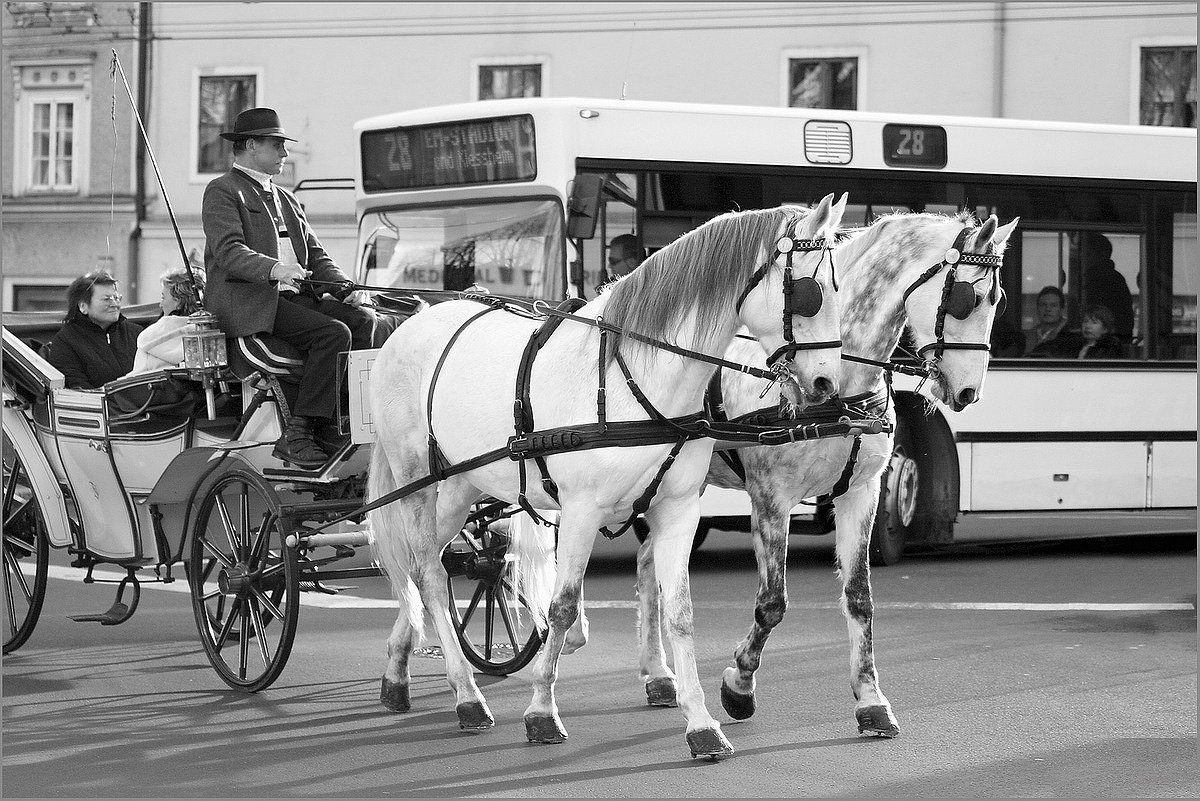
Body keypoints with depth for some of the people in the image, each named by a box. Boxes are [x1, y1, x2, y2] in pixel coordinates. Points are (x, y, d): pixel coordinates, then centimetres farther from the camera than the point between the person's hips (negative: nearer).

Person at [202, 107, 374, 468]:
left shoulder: (286, 199, 27)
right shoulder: (222, 191, 1)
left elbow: (316, 255, 21)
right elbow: (229, 251, -15)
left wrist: (347, 287, 1)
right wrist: (274, 269, -34)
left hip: (293, 296, 8)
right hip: (243, 300, -8)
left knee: (362, 319, -15)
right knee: (332, 332, -27)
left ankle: (331, 427, -19)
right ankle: (297, 435, -27)